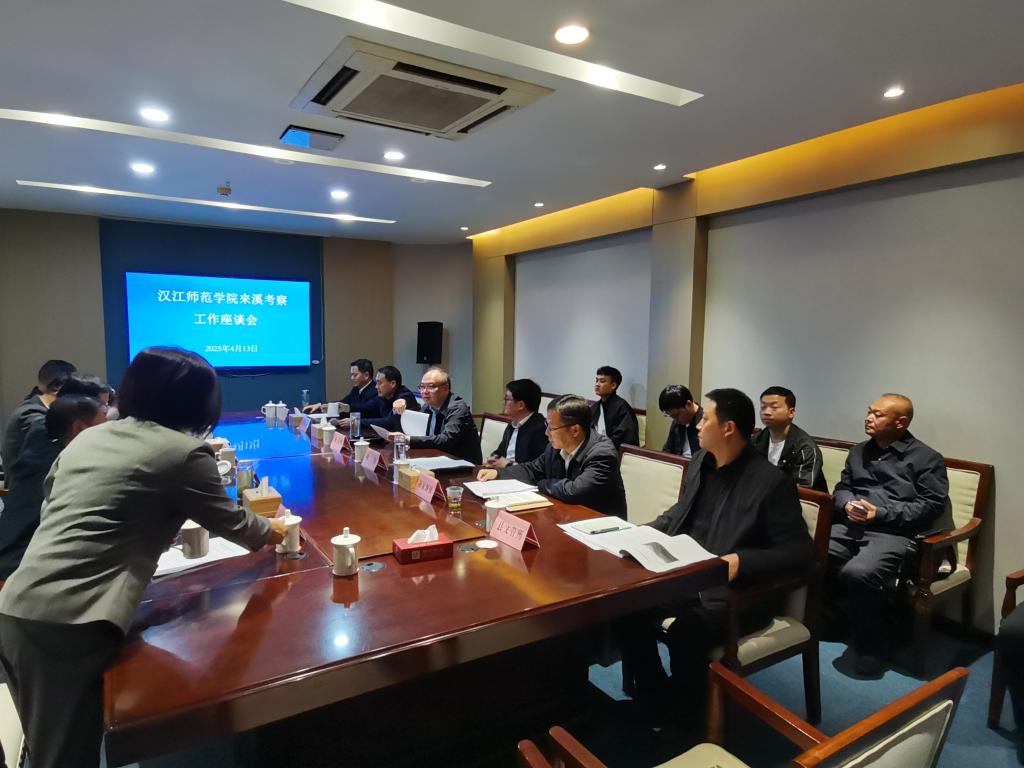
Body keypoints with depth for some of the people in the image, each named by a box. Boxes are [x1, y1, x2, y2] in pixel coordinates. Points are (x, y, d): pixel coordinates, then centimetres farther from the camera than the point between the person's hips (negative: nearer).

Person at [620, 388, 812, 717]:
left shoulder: (770, 482, -16)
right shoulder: (701, 460, 7)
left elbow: (798, 552, -17)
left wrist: (742, 562, -29)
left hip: (737, 590, -7)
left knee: (683, 634, -30)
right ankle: (658, 703, 7)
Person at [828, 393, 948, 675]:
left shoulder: (927, 458, 5)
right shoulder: (859, 451, 23)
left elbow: (932, 505, -4)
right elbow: (842, 487, 23)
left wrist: (881, 513, -12)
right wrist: (848, 504, -2)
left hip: (894, 533, -5)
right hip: (850, 527, 5)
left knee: (857, 573, -34)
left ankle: (868, 650, -12)